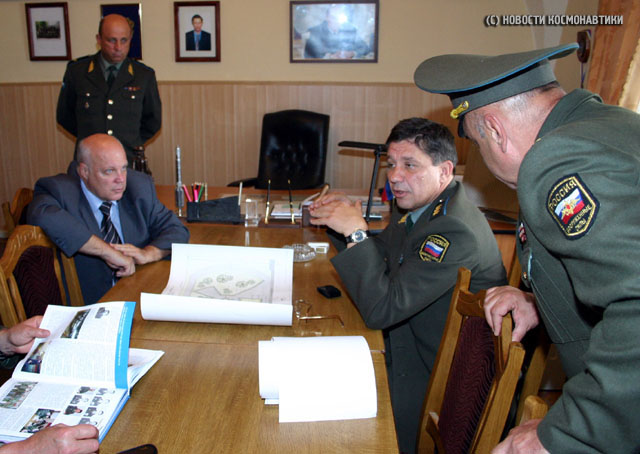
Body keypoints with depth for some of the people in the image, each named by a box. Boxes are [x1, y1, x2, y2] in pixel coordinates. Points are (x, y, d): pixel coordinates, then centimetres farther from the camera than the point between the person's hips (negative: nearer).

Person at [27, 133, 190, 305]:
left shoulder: (139, 186, 5)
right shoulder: (59, 190, -8)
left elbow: (177, 230, 7)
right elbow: (42, 215, -31)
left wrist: (147, 253, -14)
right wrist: (107, 251, -30)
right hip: (86, 310, -4)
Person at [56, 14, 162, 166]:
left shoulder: (145, 75, 3)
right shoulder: (76, 71, 4)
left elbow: (153, 120, 14)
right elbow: (64, 116, 15)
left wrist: (134, 143, 8)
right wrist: (87, 137, 10)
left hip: (129, 162, 0)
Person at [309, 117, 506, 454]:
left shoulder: (456, 232, -29)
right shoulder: (419, 207, 1)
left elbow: (381, 310, -30)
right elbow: (380, 257, 15)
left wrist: (356, 231, -25)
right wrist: (343, 218, -3)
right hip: (405, 348, 8)